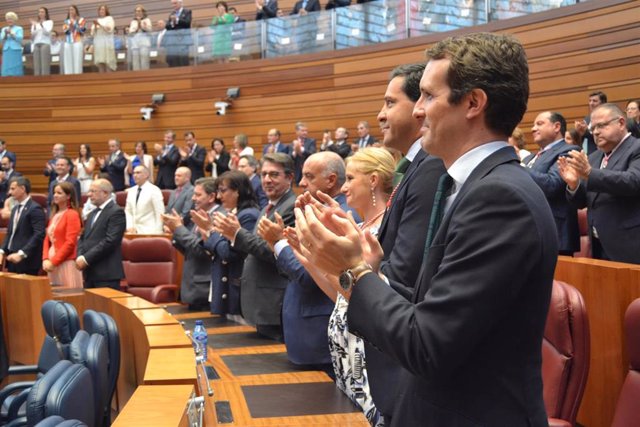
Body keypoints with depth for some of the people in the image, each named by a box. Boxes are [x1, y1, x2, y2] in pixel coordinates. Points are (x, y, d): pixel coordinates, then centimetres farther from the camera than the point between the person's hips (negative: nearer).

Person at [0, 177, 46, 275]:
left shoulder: (35, 209, -11)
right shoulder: (15, 208, 18)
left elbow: (39, 234, -19)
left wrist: (21, 254, -24)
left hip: (27, 261, -8)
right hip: (12, 259, 8)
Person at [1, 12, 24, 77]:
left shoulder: (19, 28, 7)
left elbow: (20, 38, -7)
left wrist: (11, 33, -15)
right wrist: (5, 34, -8)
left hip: (16, 50, -3)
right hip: (6, 50, 4)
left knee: (16, 68, -8)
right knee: (6, 68, -3)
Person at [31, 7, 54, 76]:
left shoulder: (49, 22, 10)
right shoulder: (35, 23, 18)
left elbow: (47, 32, -5)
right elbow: (32, 35, 10)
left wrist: (42, 25, -21)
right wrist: (34, 26, -6)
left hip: (45, 44, -3)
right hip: (36, 44, 3)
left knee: (45, 63, -12)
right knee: (37, 63, -5)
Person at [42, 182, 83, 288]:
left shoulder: (72, 214, -8)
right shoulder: (54, 215, 15)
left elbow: (70, 243, -14)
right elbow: (47, 239, 14)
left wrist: (53, 262, -14)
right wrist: (45, 259, -1)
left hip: (66, 263, -7)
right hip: (52, 264, 7)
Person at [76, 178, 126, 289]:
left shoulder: (116, 212, -9)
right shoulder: (93, 213, 20)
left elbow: (110, 241, -18)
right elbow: (83, 238, 19)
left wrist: (86, 259, -16)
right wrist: (80, 257, 0)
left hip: (107, 273, -8)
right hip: (90, 272, 8)